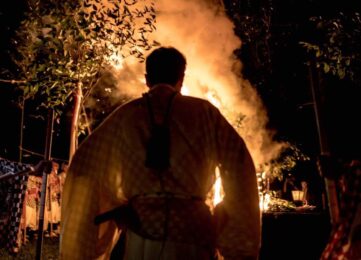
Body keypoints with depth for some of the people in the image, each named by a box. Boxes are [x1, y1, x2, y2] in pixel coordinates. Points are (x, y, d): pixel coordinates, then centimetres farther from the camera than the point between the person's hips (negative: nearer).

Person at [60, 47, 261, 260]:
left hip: (141, 229, 2)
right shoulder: (203, 112, 3)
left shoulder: (125, 115, 6)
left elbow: (86, 167, 4)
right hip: (191, 230, -1)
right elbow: (239, 166, -3)